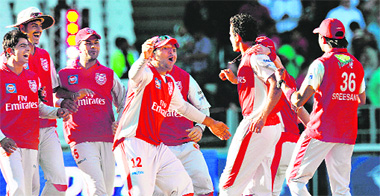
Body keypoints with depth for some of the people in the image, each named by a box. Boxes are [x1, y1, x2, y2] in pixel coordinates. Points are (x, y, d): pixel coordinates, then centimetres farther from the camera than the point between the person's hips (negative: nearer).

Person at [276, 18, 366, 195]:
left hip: (321, 131, -6)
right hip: (348, 134, 6)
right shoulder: (356, 65, 11)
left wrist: (282, 82, 3)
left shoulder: (321, 64, -9)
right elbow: (362, 100, 23)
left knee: (295, 178, 0)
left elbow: (298, 100, -12)